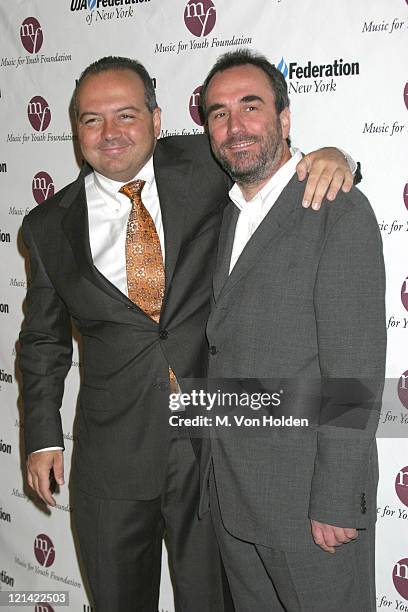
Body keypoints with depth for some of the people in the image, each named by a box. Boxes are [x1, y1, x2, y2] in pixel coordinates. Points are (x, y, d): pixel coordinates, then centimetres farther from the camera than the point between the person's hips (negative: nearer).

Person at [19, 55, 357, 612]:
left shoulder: (203, 166, -2)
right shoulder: (49, 226, 2)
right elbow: (43, 340, 11)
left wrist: (325, 156, -12)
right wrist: (43, 437, 7)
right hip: (112, 451, 2)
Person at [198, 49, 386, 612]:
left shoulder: (341, 212, -12)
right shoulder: (223, 217, 12)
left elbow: (355, 371, -16)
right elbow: (226, 348, 11)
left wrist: (336, 500, -18)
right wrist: (216, 475, 8)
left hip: (308, 490, -7)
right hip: (230, 491, 7)